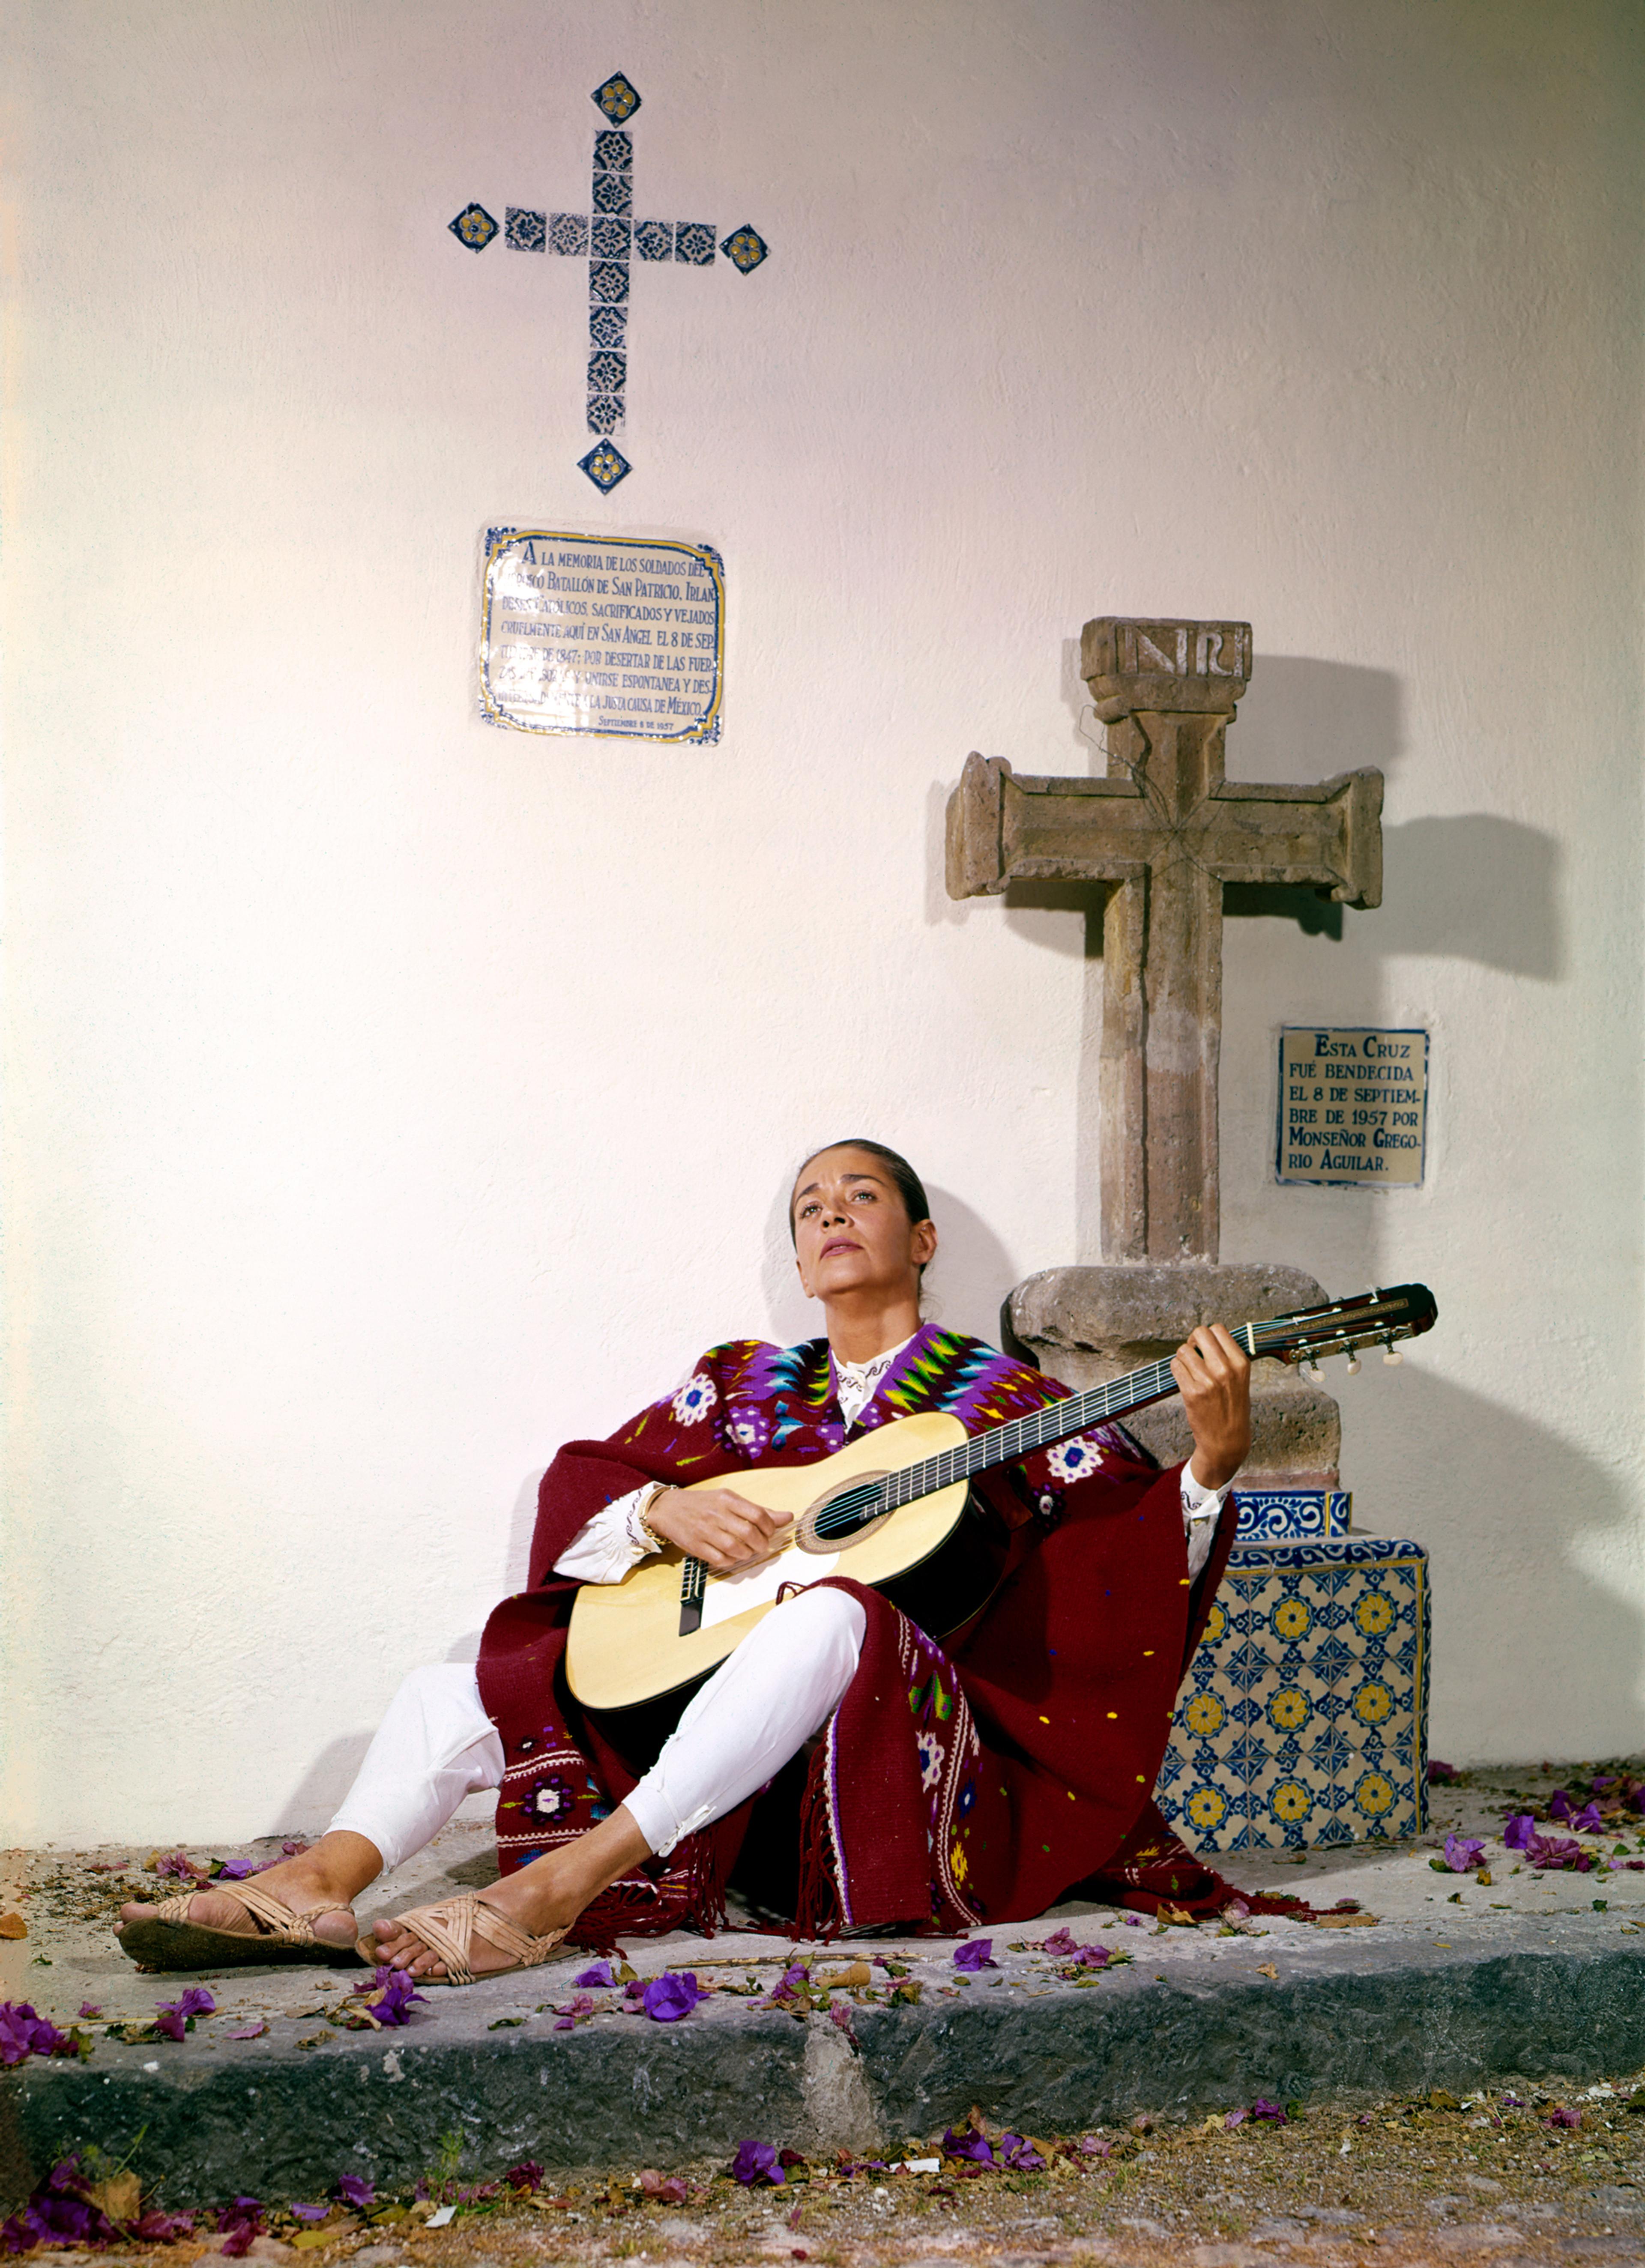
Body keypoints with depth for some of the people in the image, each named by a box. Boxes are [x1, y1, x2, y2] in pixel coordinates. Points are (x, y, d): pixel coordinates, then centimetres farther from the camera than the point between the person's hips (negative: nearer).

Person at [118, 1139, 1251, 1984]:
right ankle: (322, 1883, -35)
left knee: (833, 1615, -37)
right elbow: (577, 1490, 11)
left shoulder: (1000, 1398, 7)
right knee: (454, 1692, -7)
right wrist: (663, 1510, -10)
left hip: (911, 1748, -5)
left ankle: (562, 1884, -42)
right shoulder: (744, 1385, 19)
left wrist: (1211, 1466, -23)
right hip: (701, 1709, 5)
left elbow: (1138, 1548, -4)